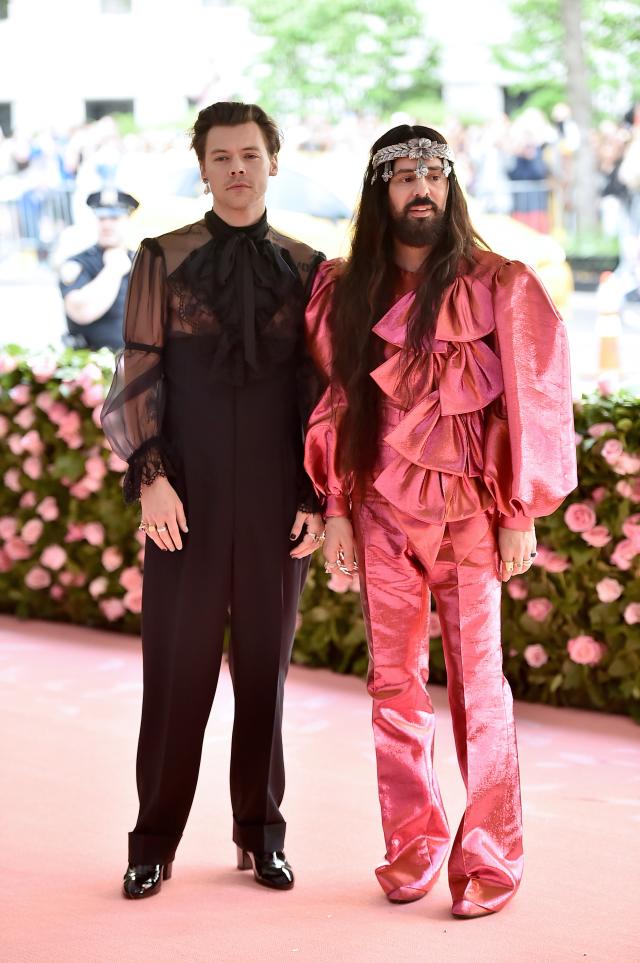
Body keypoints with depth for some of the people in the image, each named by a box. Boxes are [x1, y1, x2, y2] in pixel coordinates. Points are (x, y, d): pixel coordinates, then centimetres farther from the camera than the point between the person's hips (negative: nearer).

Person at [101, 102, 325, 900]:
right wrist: (151, 476, -9)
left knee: (266, 666, 8)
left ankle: (261, 834, 19)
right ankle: (155, 842, 11)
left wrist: (317, 496, 0)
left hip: (277, 504, 1)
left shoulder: (305, 268, 7)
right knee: (176, 668, 1)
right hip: (187, 499, -1)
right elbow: (138, 377, 1)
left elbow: (318, 389, 6)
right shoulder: (163, 259, 4)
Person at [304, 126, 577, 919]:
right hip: (382, 511, 3)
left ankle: (488, 859, 3)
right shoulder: (346, 292, 9)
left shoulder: (498, 286, -2)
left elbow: (532, 399, -3)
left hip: (467, 508, -3)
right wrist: (336, 509, 6)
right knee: (393, 686, 5)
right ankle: (411, 847, 15)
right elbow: (339, 406, 11)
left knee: (477, 686, -3)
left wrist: (521, 512, -7)